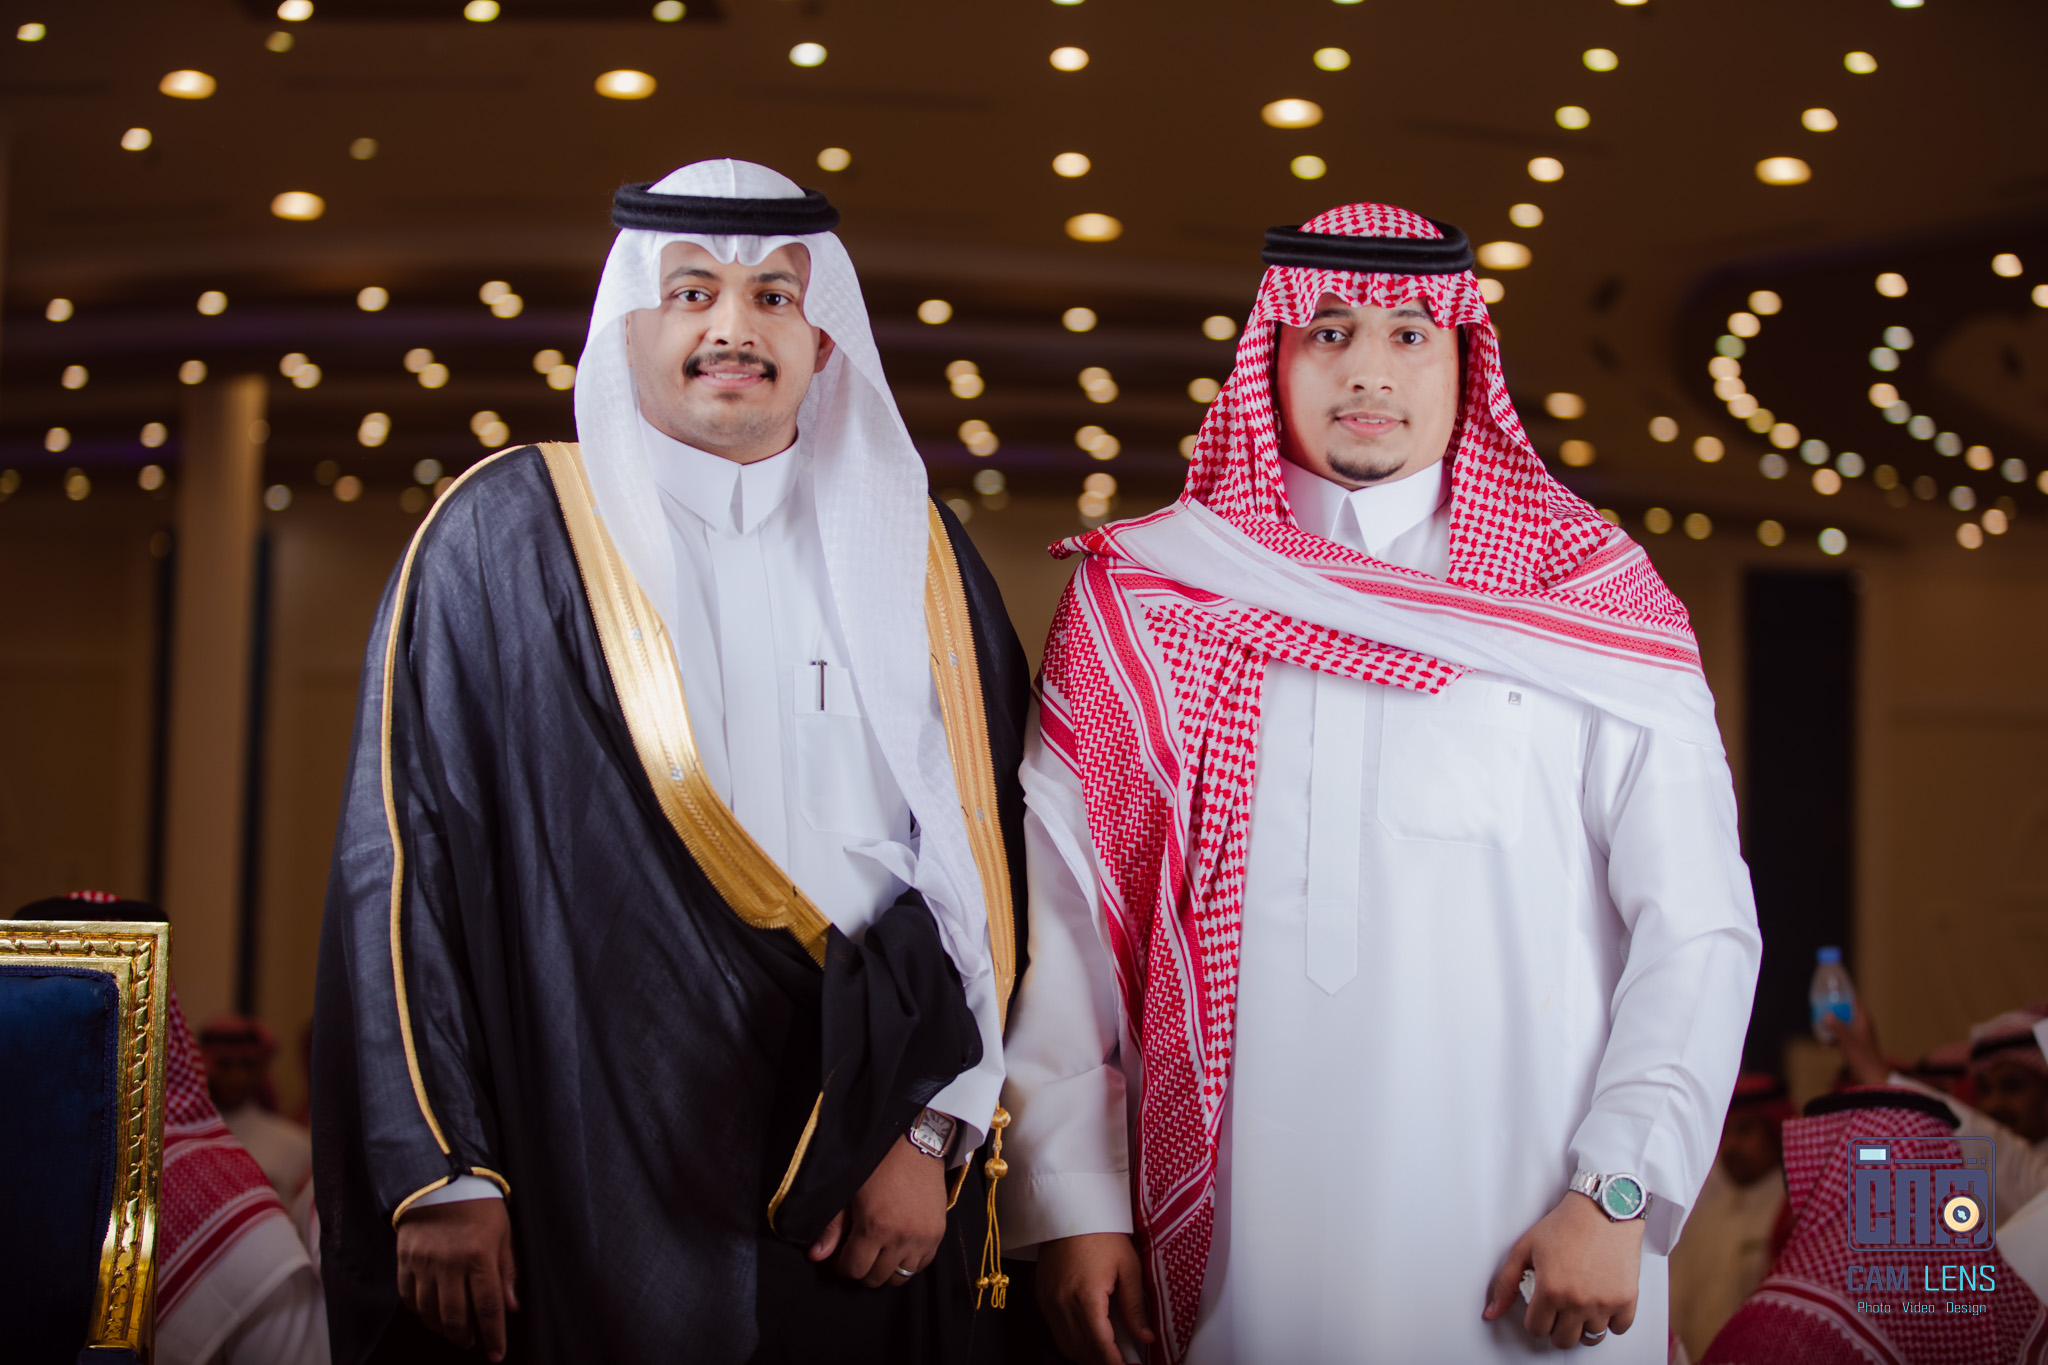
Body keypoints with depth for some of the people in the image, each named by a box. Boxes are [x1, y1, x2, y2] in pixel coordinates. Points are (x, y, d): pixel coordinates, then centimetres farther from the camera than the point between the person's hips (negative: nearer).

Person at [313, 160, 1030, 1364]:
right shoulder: (508, 534, 0)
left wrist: (933, 1131, -6)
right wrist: (438, 1172, -9)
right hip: (598, 1175, -2)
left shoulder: (911, 555, 8)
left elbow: (984, 852, 4)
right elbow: (407, 851, -3)